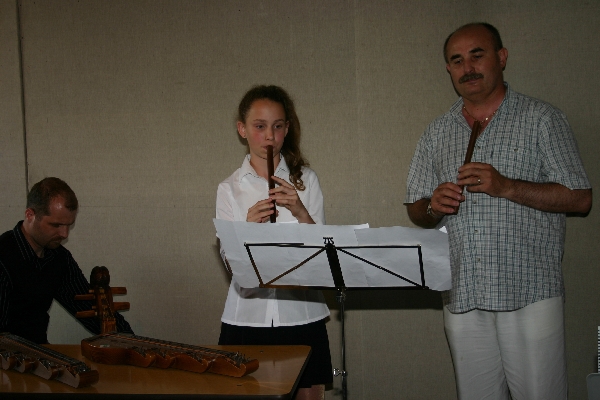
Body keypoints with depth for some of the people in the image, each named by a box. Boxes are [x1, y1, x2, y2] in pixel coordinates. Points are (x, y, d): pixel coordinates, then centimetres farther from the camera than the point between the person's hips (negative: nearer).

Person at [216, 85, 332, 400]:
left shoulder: (306, 180, 6)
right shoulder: (229, 189, 6)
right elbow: (230, 260, 0)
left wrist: (301, 212, -15)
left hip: (301, 314, 0)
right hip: (248, 317, 0)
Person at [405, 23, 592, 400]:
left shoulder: (542, 119, 2)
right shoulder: (436, 134, 14)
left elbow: (580, 198, -4)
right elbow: (416, 210, 17)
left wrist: (506, 186, -15)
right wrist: (434, 206, -7)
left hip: (529, 294, -4)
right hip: (462, 297, 4)